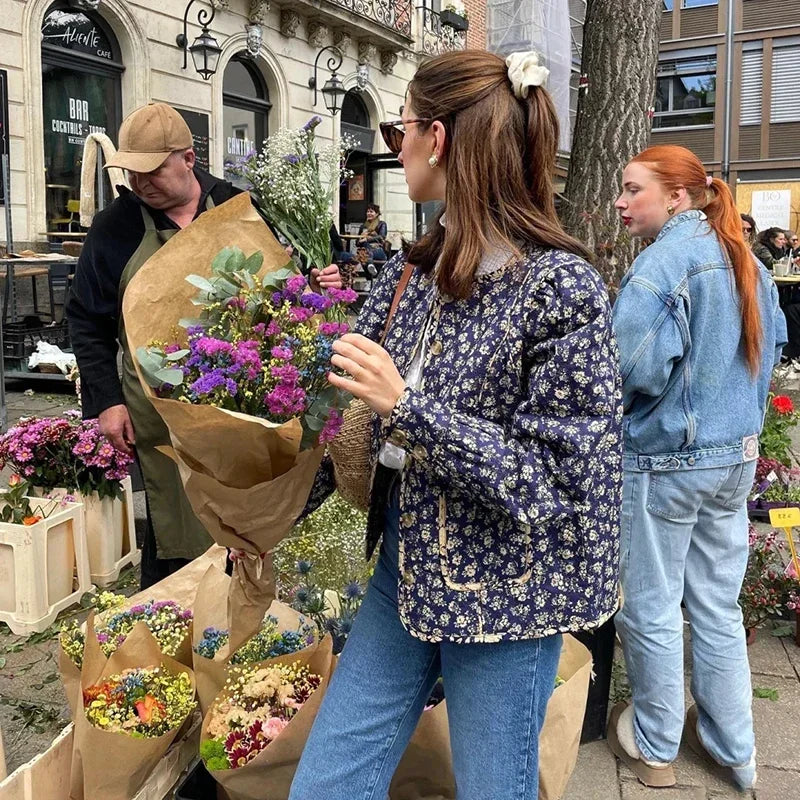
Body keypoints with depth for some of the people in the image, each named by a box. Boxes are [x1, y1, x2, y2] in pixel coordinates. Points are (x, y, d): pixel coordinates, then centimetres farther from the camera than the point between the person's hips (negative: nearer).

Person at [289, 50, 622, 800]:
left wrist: (408, 407, -25)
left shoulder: (560, 287, -18)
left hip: (502, 593, -6)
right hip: (405, 566, 6)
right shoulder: (412, 269, 2)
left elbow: (559, 477, -20)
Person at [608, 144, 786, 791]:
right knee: (718, 605, 18)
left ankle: (654, 746, 26)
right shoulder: (743, 259, 8)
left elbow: (635, 369, -26)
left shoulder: (664, 259, -17)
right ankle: (735, 748, 32)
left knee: (651, 610, 9)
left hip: (666, 459, -8)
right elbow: (773, 345, 19)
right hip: (736, 456, 8)